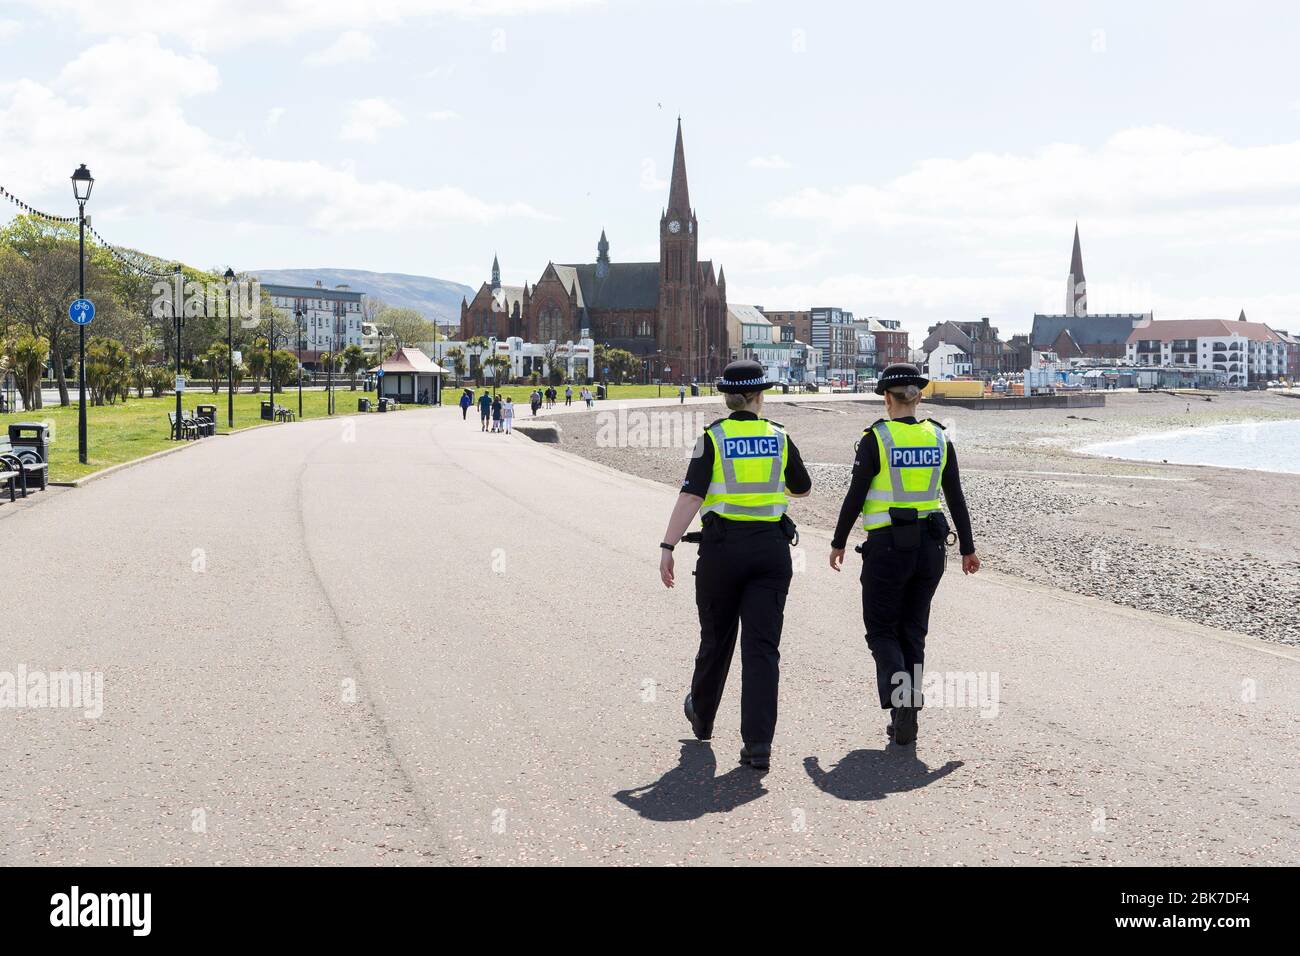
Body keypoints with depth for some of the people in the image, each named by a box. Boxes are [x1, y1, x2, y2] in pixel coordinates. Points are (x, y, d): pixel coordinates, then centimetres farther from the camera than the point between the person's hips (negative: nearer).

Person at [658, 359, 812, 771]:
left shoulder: (713, 437, -4)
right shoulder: (779, 437, 5)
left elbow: (691, 496, -13)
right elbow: (802, 488, 21)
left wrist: (667, 547, -13)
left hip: (723, 546, -1)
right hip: (771, 548, 1)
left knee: (716, 638, 17)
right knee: (762, 645, -1)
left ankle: (702, 717, 39)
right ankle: (758, 743, -9)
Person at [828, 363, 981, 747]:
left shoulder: (876, 438, -9)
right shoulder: (938, 438, 4)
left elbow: (855, 496, -8)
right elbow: (956, 498, 7)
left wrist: (838, 542, 3)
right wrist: (968, 547, 15)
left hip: (887, 544, -4)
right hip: (930, 544, 4)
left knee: (882, 630, 7)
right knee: (913, 630, 14)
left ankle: (900, 698, -16)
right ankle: (906, 717, 16)